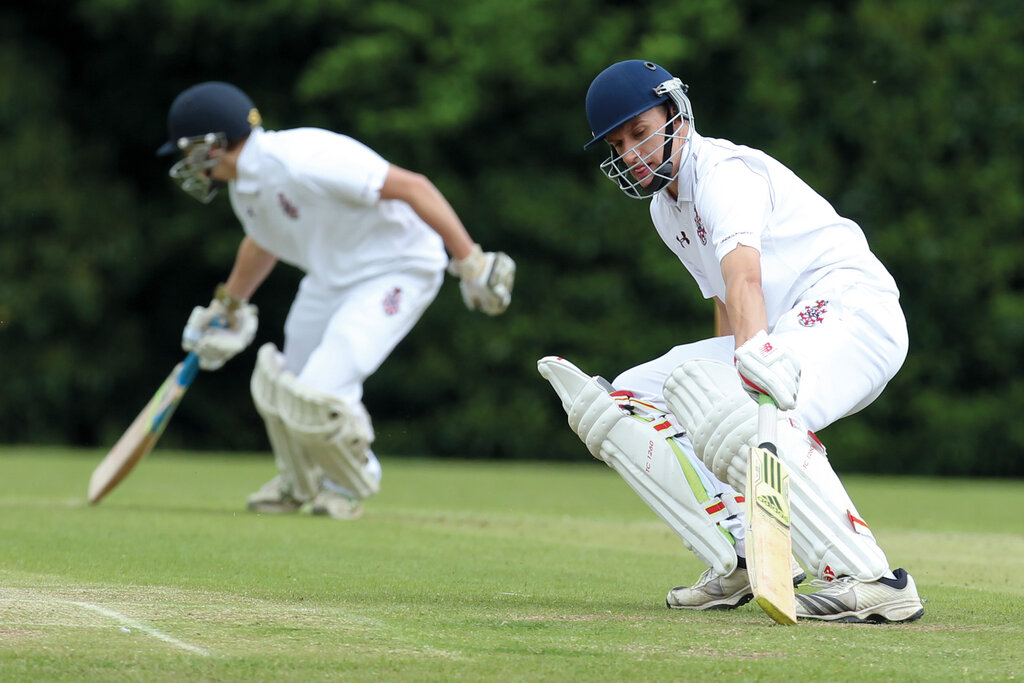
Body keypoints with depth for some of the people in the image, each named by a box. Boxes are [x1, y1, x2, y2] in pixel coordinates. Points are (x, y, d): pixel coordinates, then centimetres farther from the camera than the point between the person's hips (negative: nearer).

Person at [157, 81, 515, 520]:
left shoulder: (301, 162, -31)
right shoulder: (244, 184, -1)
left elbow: (411, 187, -29)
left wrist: (470, 262, -29)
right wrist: (227, 307, 33)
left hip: (396, 272, -9)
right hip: (330, 277, 9)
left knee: (319, 395, -19)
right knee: (284, 390, 13)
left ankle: (349, 483, 12)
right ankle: (298, 483, 44)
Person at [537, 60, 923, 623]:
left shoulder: (723, 171, -12)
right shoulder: (666, 208, 18)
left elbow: (743, 274, -31)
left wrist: (755, 352, -48)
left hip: (850, 306, -10)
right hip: (772, 338, 10)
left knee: (737, 417, -36)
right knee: (629, 398, 6)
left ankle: (870, 582, -39)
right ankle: (741, 560, -6)